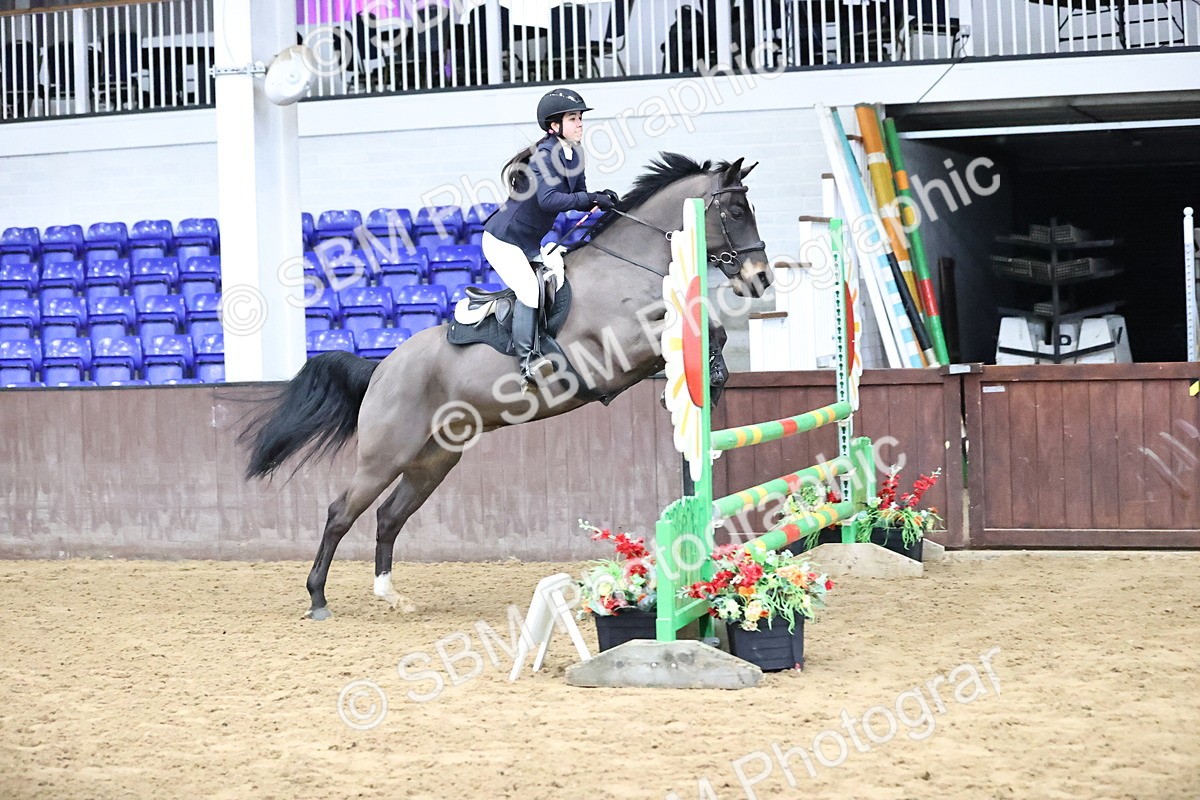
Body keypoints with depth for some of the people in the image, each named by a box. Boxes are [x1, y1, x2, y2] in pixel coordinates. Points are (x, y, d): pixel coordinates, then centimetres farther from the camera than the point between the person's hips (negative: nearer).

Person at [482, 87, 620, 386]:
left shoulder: (572, 156, 4)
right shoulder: (544, 156, -22)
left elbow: (579, 200, 8)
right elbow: (548, 199, -36)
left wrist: (601, 199, -13)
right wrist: (591, 199, -35)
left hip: (530, 245, 10)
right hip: (503, 240, -9)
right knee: (530, 290, -21)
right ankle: (527, 360, -22)